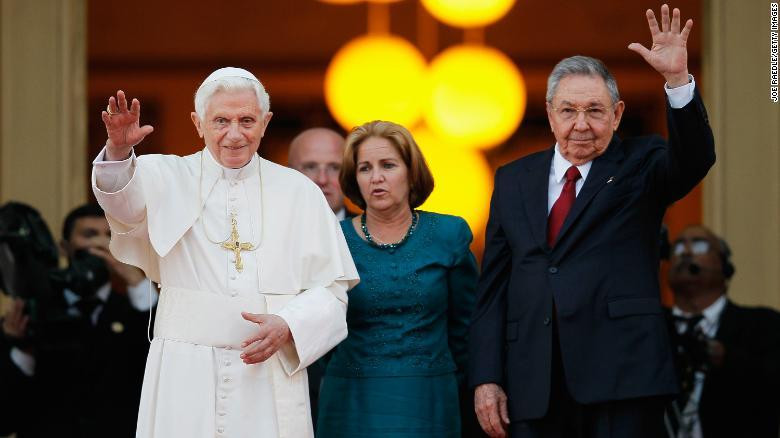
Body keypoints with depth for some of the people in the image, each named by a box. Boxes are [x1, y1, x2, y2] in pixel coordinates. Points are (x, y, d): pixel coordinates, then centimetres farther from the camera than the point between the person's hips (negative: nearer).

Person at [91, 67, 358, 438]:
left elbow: (331, 288, 6)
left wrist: (287, 326, -12)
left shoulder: (298, 192, 8)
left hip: (269, 375, 1)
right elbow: (125, 198, -18)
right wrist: (119, 150, -39)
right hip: (185, 377, -1)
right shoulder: (169, 178, 5)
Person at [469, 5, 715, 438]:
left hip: (622, 378, -3)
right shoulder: (513, 180, 13)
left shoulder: (639, 166, 6)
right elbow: (492, 287, 11)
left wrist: (677, 79, -32)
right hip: (532, 386, 3)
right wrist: (485, 379, 2)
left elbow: (694, 159, -16)